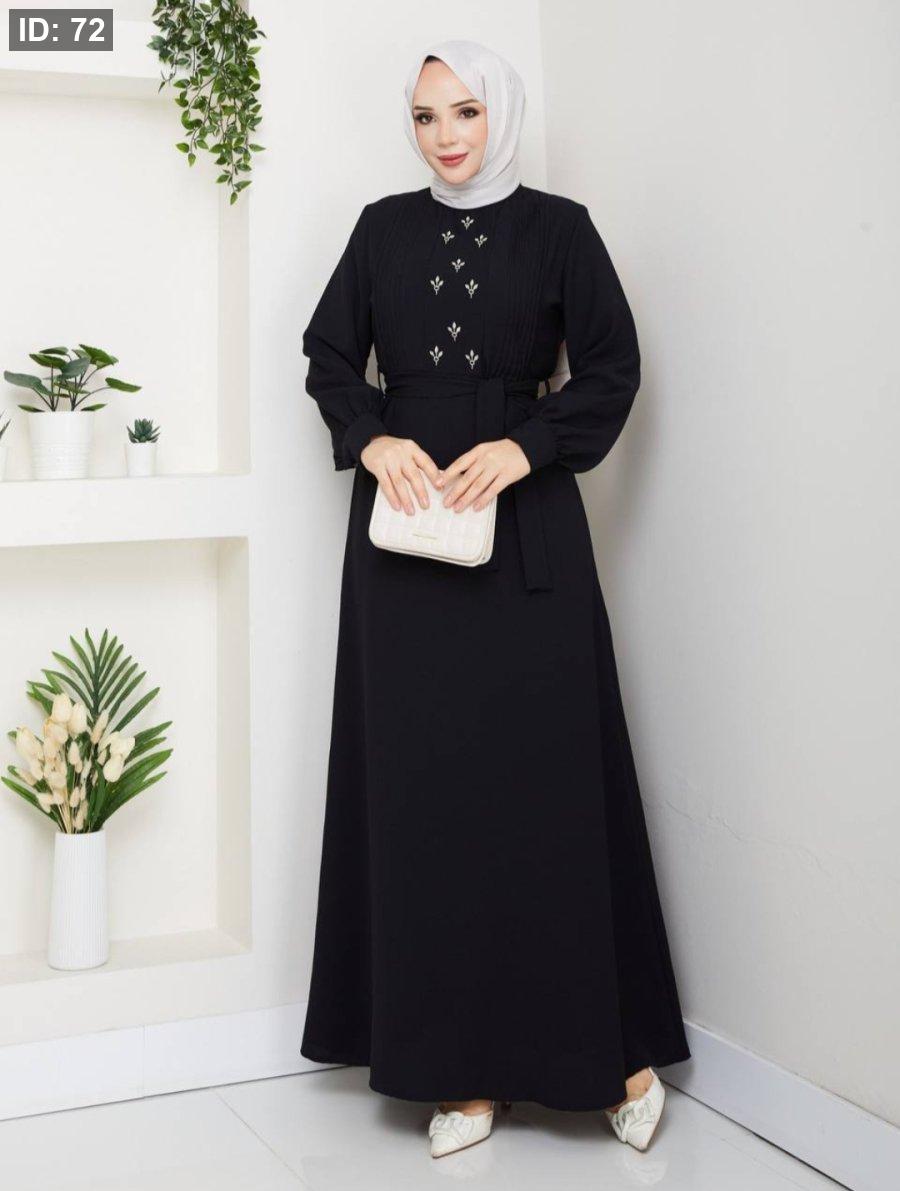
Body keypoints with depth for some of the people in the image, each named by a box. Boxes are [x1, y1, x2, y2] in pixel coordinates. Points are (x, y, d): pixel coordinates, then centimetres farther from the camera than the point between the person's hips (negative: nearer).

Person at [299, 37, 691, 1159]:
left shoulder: (557, 227, 5)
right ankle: (460, 1063, 7)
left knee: (549, 770, -3)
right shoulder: (385, 226, 12)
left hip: (524, 526, -2)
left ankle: (615, 1045, 10)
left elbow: (611, 366, 0)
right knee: (422, 780, 0)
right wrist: (373, 440, -8)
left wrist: (523, 448, -14)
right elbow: (331, 357, 11)